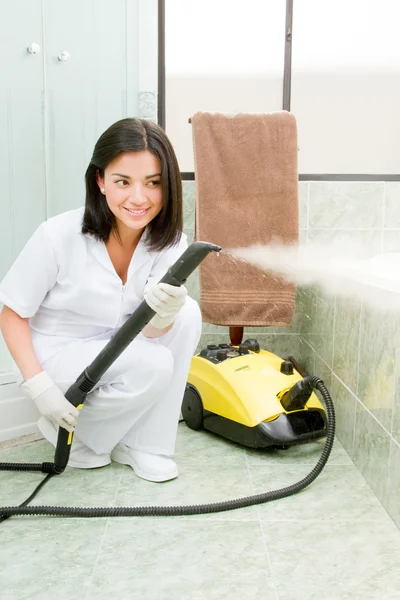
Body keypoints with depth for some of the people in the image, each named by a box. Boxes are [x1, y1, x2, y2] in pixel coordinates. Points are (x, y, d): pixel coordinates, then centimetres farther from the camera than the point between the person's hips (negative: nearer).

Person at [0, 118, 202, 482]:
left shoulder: (170, 242, -14)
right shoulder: (59, 236, -25)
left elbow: (149, 331, -20)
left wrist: (162, 315, -43)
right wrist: (40, 387, -22)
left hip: (116, 349, 5)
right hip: (55, 354, -5)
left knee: (187, 314, -19)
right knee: (152, 366, -27)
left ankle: (142, 444, -6)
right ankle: (72, 434, 1)